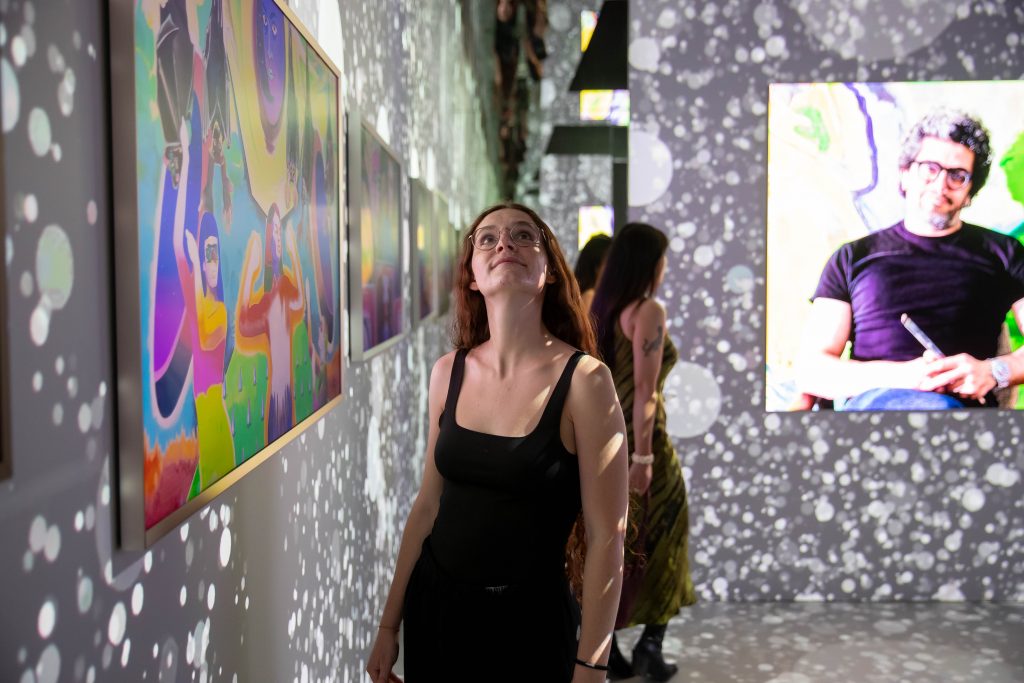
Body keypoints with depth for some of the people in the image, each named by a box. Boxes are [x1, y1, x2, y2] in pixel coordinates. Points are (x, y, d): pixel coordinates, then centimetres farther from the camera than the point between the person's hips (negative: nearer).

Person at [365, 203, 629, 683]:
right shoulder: (448, 373, -2)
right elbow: (428, 504, 7)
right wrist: (389, 626, 10)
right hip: (433, 605, 4)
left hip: (529, 619, -4)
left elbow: (606, 539, -13)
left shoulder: (583, 380, -15)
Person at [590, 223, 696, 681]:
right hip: (639, 438, -7)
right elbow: (645, 392, -19)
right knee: (657, 541, 9)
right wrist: (643, 456, -20)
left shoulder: (599, 309, 9)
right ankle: (650, 645, 10)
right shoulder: (649, 311, -14)